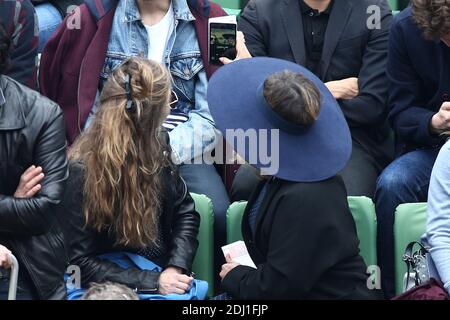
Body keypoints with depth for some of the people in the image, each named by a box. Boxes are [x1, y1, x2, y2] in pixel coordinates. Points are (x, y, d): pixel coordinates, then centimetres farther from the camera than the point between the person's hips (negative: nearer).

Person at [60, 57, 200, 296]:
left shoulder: (155, 145, 0)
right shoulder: (81, 173, -17)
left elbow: (185, 210, 10)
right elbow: (79, 264, -14)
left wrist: (176, 267, -7)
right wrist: (153, 282, -20)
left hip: (165, 274, 6)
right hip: (116, 290, -6)